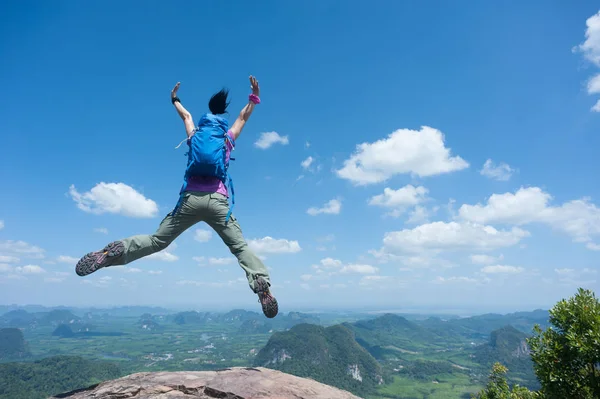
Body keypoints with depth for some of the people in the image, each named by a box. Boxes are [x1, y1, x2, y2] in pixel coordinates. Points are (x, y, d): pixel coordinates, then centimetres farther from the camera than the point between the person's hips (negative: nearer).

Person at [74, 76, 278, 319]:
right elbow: (243, 117, 33)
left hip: (191, 198, 2)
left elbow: (186, 116, 41)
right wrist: (254, 97, 44)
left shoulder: (195, 136, 22)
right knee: (240, 247, 1)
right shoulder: (227, 139, 19)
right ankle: (262, 285, -18)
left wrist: (175, 100, 60)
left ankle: (115, 252, -9)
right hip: (218, 201, -1)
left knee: (157, 240, 11)